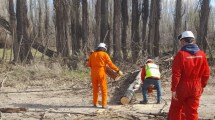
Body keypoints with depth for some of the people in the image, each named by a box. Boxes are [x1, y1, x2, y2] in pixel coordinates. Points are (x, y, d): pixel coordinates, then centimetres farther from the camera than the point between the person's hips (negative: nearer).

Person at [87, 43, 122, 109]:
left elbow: (89, 64, 14)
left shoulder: (92, 54, 10)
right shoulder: (105, 54, -2)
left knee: (95, 89, 15)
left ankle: (95, 103, 20)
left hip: (93, 73, 4)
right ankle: (104, 104, -1)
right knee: (104, 89, 2)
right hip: (101, 73, -4)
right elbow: (110, 64, -8)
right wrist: (118, 70, -3)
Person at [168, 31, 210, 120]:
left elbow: (176, 74, -17)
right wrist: (202, 86, 16)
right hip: (196, 89, 4)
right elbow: (206, 73, 5)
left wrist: (173, 89, -11)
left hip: (182, 88, -4)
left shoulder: (181, 54, -14)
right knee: (192, 112, 9)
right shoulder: (202, 54, 1)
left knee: (175, 109, 14)